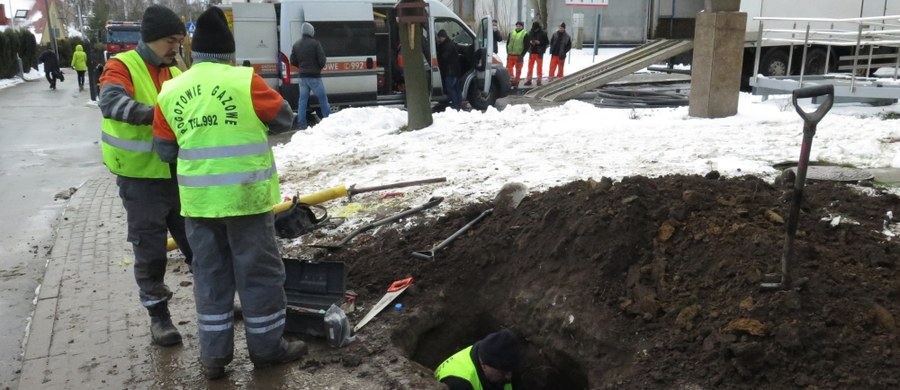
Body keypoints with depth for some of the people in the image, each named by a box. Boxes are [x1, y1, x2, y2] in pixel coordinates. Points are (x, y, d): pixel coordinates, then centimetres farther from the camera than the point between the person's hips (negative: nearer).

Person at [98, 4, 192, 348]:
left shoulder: (176, 74, 10)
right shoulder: (122, 66, -9)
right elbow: (111, 103, -28)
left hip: (178, 174, 5)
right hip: (141, 178, -5)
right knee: (151, 251, 4)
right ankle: (158, 315, 18)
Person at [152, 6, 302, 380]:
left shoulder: (170, 92, 3)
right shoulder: (245, 80, -10)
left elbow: (164, 150, 9)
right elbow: (285, 118, 1)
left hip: (198, 199, 4)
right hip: (246, 195, -4)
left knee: (209, 273, 14)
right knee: (259, 272, 9)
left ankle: (214, 353, 21)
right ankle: (267, 346, 20)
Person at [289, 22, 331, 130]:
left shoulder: (296, 44, 7)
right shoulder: (315, 43, -11)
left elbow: (293, 61, 8)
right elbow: (322, 60, -13)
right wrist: (319, 67, 8)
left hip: (303, 77, 5)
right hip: (314, 76, -5)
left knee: (302, 100, 8)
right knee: (323, 99, 4)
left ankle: (301, 124, 6)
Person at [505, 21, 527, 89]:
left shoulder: (525, 34, -2)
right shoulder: (511, 33, 12)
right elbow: (507, 43, 16)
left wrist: (522, 55, -11)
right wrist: (508, 53, 6)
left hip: (519, 56, -4)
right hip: (510, 55, 4)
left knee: (518, 70, 2)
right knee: (508, 68, -2)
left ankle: (516, 82, 9)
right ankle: (511, 81, 3)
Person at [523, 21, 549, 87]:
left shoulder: (543, 33, -5)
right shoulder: (530, 32, 4)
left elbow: (547, 42, -2)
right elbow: (527, 40, 15)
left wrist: (539, 42, -16)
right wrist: (530, 42, -8)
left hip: (539, 52, -3)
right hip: (532, 52, 3)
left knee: (539, 67, 2)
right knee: (530, 66, 4)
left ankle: (539, 80, 8)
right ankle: (528, 80, 10)